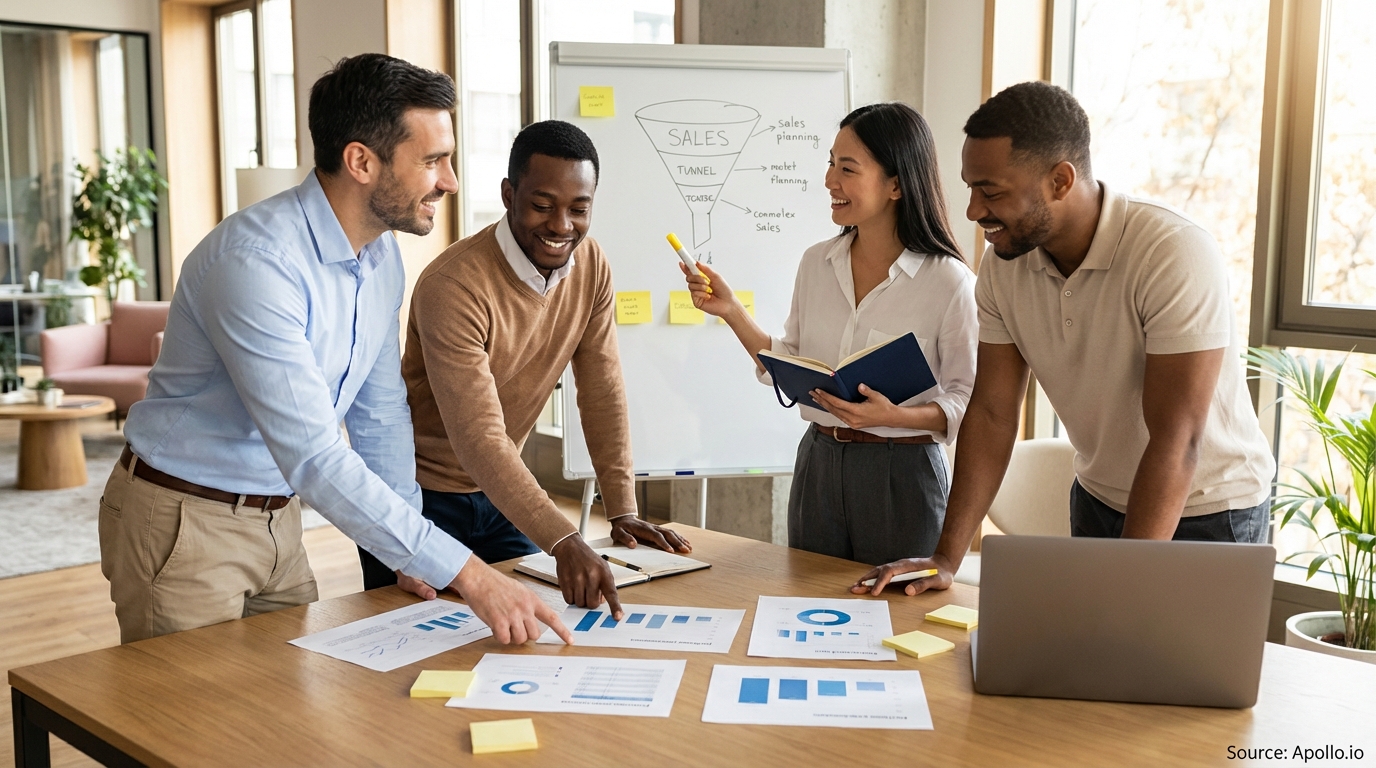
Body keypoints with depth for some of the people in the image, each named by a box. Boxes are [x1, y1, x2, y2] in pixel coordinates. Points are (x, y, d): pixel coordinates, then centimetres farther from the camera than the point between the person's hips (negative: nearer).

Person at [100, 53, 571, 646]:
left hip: (278, 517, 8)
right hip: (184, 523, -7)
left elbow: (380, 413, 10)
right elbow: (314, 459, -34)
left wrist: (415, 561, 6)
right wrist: (465, 574, -34)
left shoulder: (382, 257, 0)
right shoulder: (255, 262, -28)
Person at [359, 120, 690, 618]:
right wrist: (563, 542, -40)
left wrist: (623, 511, -9)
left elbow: (603, 390, -3)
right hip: (420, 495, -6)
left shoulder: (591, 265, -7)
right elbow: (478, 439, -32)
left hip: (499, 488, 6)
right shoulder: (453, 287, -28)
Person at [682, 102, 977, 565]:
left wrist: (895, 416, -25)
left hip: (901, 473, -4)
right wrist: (732, 313, 1)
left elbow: (969, 399, -10)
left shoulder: (949, 281, -12)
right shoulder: (816, 263, 4)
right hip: (818, 462, 5)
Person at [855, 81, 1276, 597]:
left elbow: (1175, 441, -31)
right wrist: (946, 559, -12)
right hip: (1098, 501, 5)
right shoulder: (1004, 265, -10)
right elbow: (991, 413, -7)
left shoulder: (1177, 256, -28)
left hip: (1209, 512, -5)